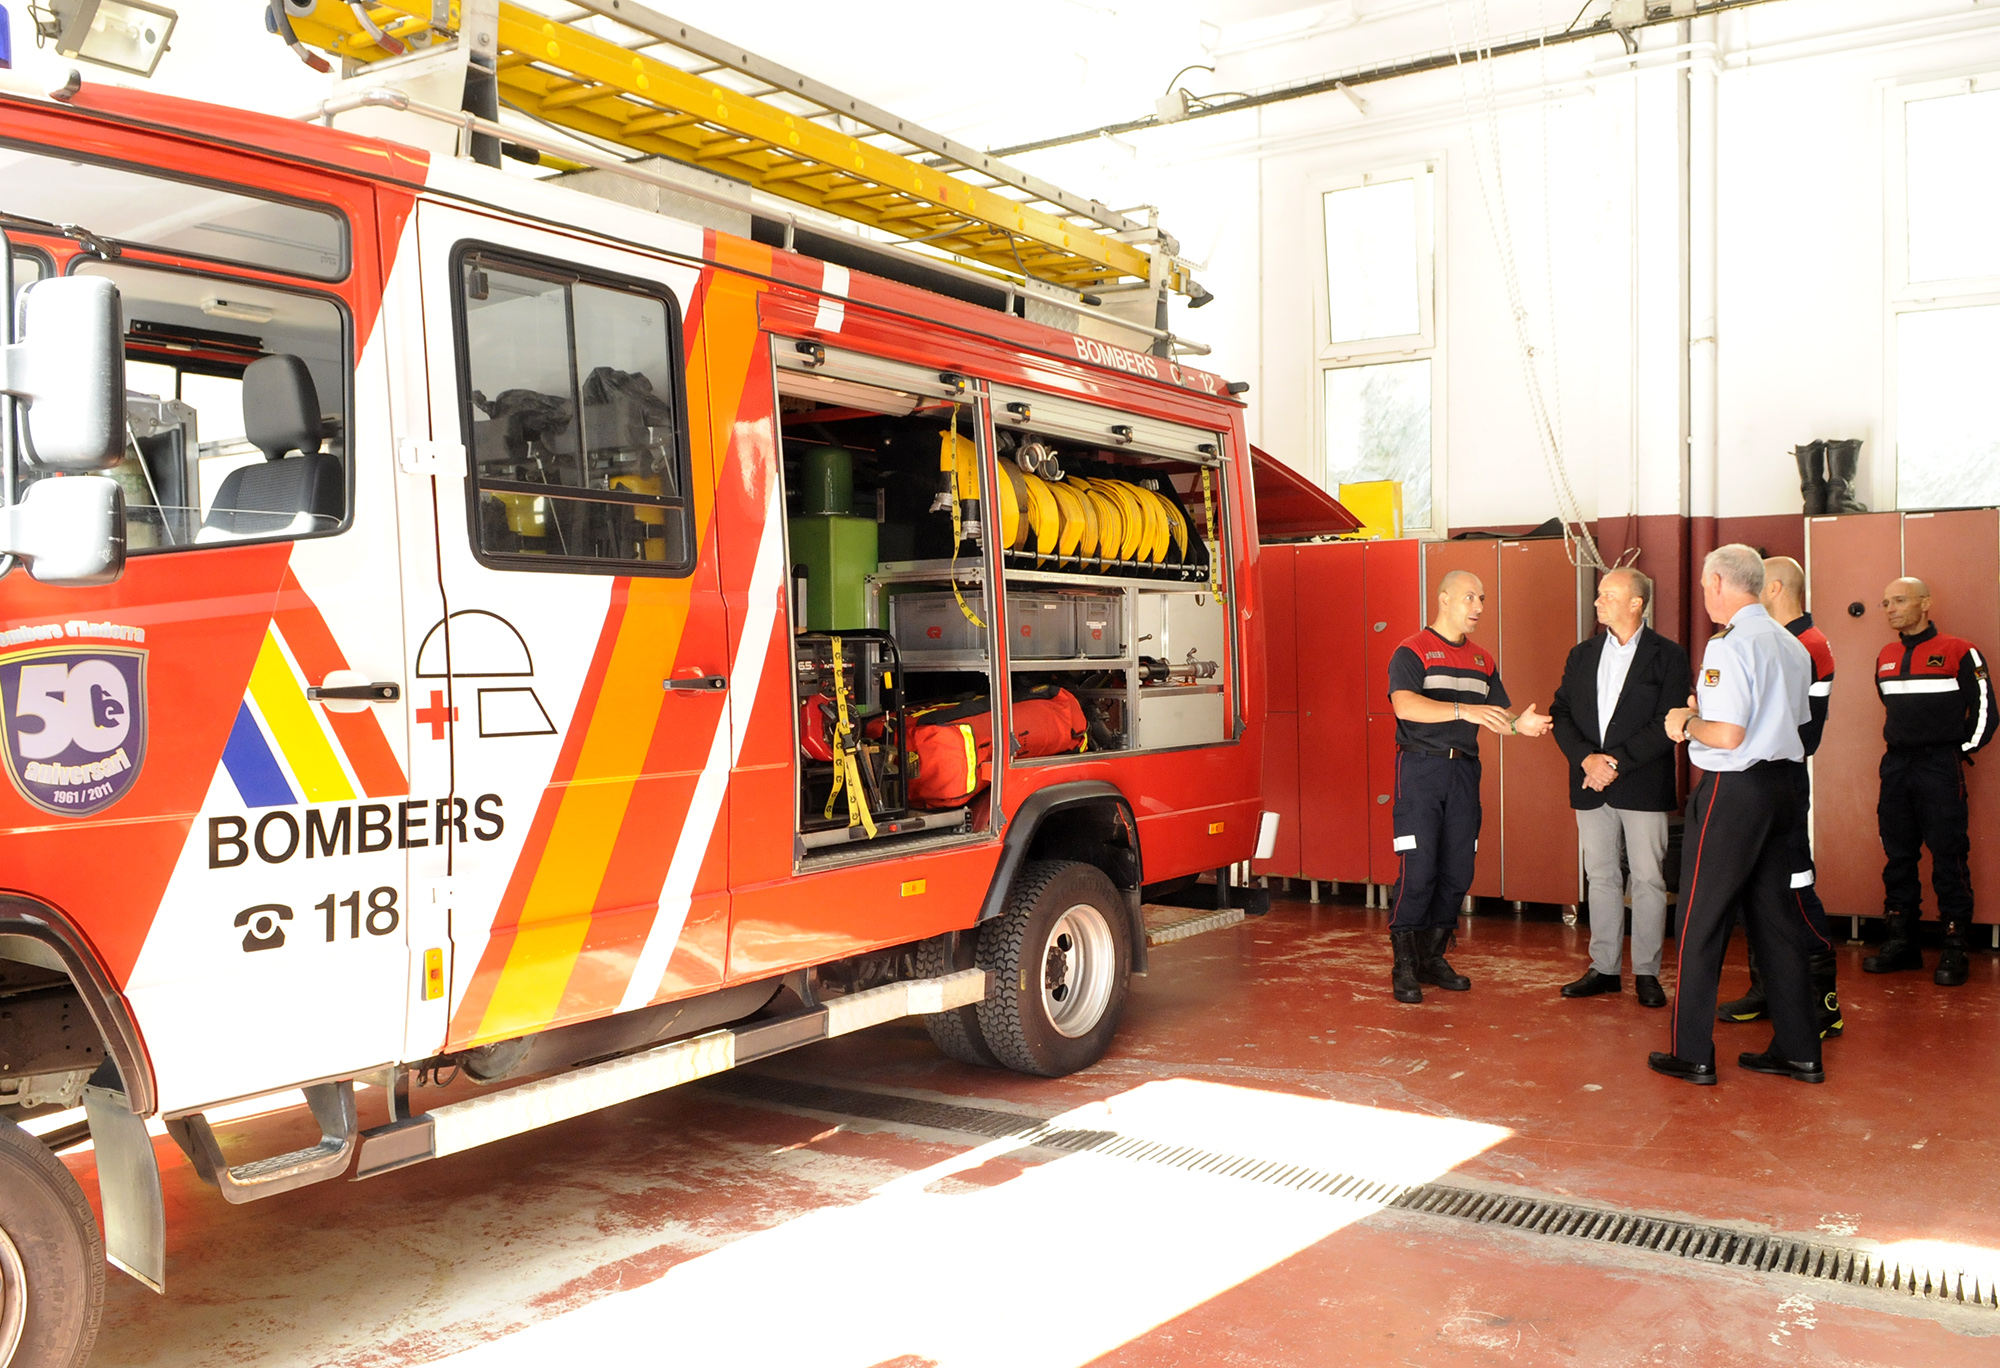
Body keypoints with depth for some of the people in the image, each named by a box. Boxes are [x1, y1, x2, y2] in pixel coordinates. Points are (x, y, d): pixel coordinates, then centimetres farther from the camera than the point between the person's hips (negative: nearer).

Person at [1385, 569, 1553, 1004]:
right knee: (1418, 870, -9)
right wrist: (1464, 710, -30)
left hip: (1464, 770, 6)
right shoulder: (1411, 652, -4)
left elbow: (1497, 714, 15)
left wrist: (1518, 724, -9)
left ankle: (1433, 957, 19)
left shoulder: (1483, 661, 16)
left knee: (1458, 871, 6)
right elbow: (1405, 706, -20)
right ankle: (1404, 967, 1)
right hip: (1421, 768, -6)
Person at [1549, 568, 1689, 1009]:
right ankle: (1604, 968, 17)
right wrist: (1587, 759, -11)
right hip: (1591, 786, 4)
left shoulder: (1667, 657, -2)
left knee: (1647, 880, 1)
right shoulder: (1581, 655, 12)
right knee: (1601, 877, 9)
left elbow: (1669, 724, -10)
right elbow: (1561, 714, 6)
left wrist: (1616, 762, -16)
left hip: (1643, 786, -4)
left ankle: (1646, 973, 10)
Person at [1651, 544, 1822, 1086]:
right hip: (1779, 786, 8)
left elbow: (1727, 735, -23)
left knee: (1700, 924, 2)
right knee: (1774, 918, 15)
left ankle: (1692, 1054, 8)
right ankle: (1798, 1051, 20)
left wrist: (1687, 724, -4)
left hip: (1732, 791, -8)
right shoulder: (1791, 645, 11)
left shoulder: (1730, 645, -17)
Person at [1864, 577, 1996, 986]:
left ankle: (1954, 949, 2)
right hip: (1895, 766, 6)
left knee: (1948, 859, -4)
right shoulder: (1885, 658, 12)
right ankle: (1902, 941, 17)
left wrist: (1958, 752, 2)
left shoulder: (1959, 653, -5)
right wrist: (1901, 748, 17)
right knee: (1898, 856, 9)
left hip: (1940, 768, -6)